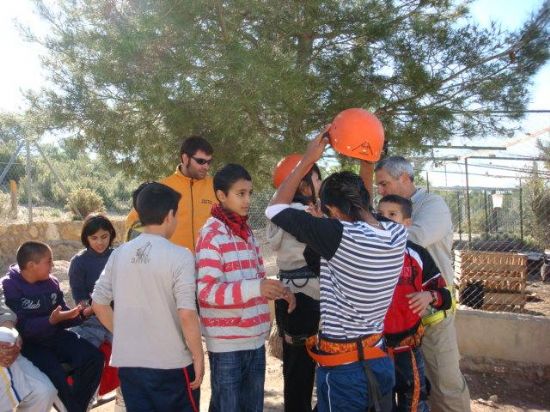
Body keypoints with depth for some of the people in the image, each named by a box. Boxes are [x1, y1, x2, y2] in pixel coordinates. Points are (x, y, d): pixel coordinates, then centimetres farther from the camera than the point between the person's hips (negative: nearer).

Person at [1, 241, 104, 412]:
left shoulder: (51, 282, 4)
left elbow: (63, 317, 9)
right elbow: (22, 328, -20)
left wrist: (82, 314, -10)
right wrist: (52, 320, -33)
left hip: (55, 336, 5)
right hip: (29, 344, -5)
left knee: (94, 357, -18)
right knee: (57, 377, -31)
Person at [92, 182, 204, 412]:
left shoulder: (119, 254, 1)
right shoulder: (179, 256, -15)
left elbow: (98, 304, 7)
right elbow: (187, 315, -19)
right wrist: (198, 357, -7)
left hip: (128, 362, 5)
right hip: (171, 364, -4)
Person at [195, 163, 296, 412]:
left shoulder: (247, 232, 11)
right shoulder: (212, 235, -13)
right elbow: (206, 291, -20)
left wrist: (280, 291, 1)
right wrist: (256, 289, -31)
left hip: (255, 339, 7)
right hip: (227, 343, -7)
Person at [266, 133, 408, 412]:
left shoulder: (341, 236, -24)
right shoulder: (398, 235, -6)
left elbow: (276, 208, -13)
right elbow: (368, 211, 18)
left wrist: (307, 160, -6)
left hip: (342, 367, -6)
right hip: (379, 359, 7)